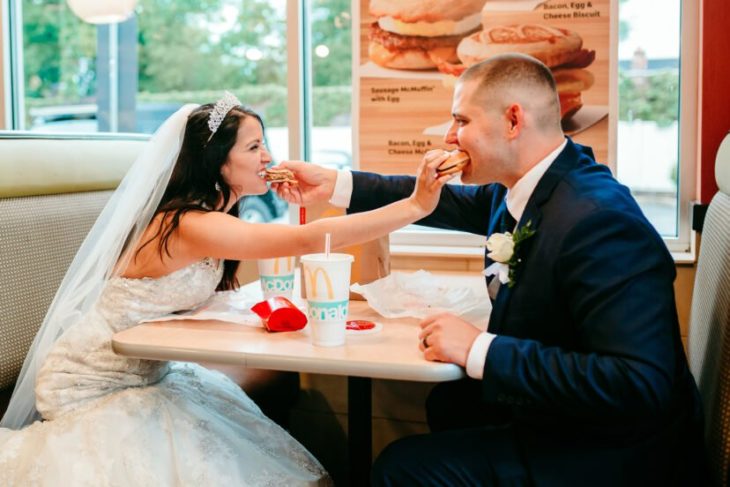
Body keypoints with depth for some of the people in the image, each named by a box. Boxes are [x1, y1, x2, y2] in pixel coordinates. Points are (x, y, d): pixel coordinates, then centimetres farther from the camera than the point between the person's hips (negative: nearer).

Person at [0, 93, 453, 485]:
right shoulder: (190, 225, -28)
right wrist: (415, 206, -34)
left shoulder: (211, 213, 0)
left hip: (149, 374, 9)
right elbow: (309, 240, -35)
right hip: (94, 391, -9)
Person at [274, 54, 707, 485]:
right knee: (448, 402, 26)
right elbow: (458, 204, 18)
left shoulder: (601, 222, -30)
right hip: (557, 417, 9)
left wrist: (479, 350, -32)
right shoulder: (532, 185, -2)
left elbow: (637, 386, -35)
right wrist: (334, 185, 16)